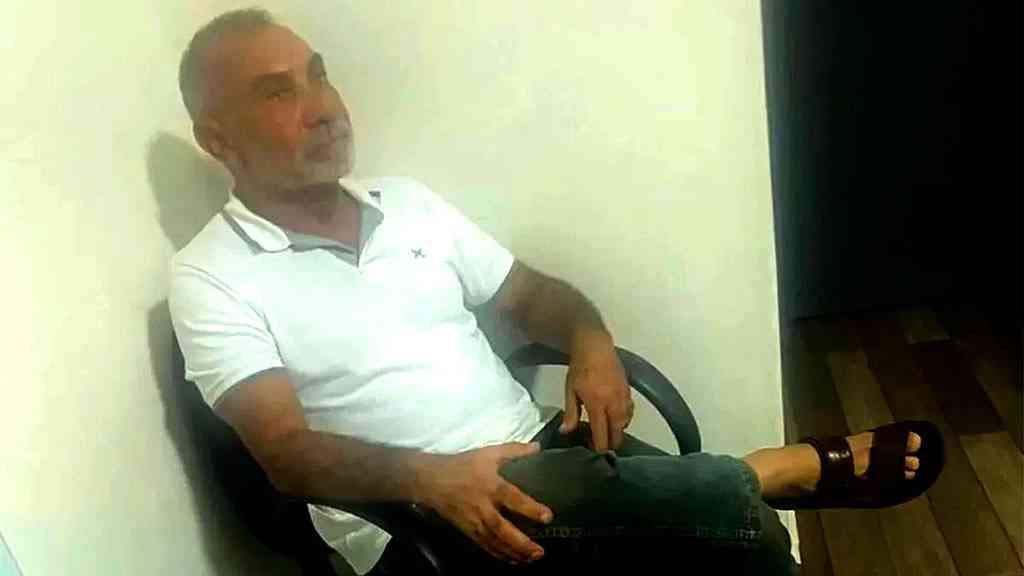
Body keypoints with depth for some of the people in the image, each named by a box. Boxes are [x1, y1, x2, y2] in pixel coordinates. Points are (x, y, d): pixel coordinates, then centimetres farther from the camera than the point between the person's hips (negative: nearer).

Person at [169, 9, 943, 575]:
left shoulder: (406, 202, 11)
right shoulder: (210, 278, -5)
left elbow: (532, 293, 15)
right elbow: (289, 452, -16)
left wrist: (590, 345, -8)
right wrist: (431, 476, -33)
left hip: (537, 452, 5)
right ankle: (798, 466, -12)